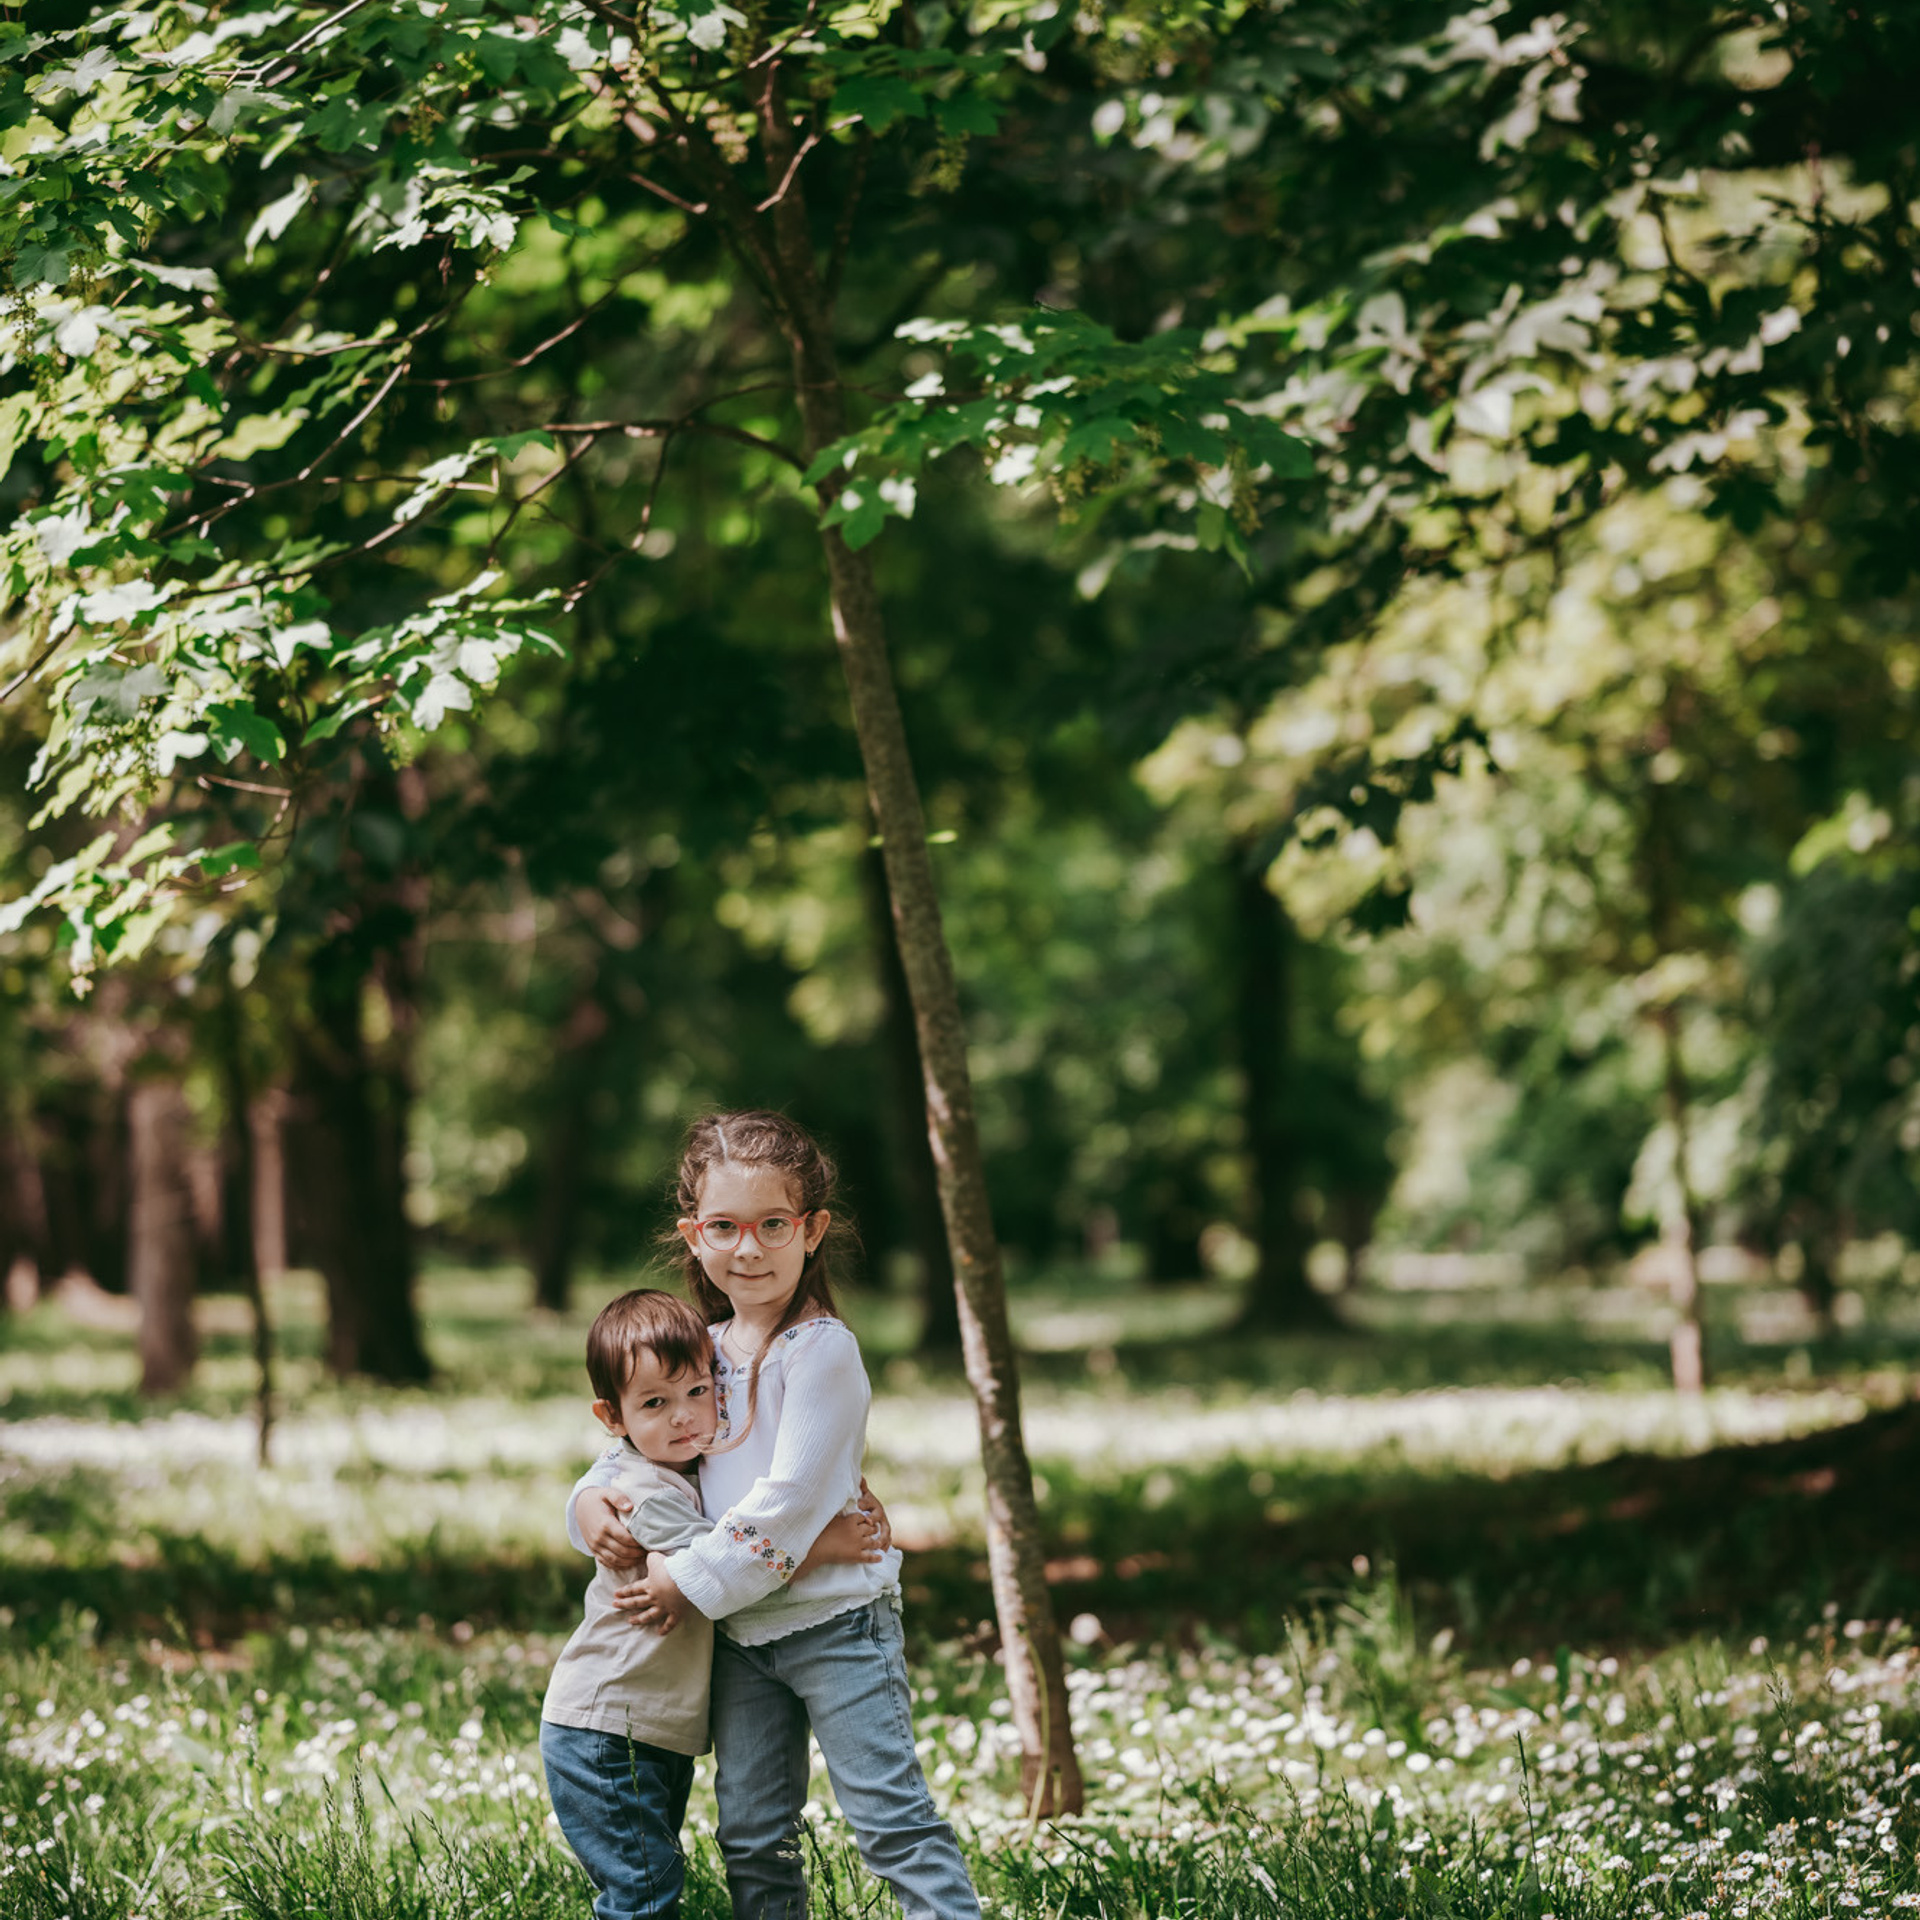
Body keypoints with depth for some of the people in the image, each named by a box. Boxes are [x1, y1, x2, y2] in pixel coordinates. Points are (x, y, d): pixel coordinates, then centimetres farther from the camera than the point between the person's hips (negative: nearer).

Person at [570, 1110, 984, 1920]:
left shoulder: (821, 1348, -13)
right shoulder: (704, 1350, 9)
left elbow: (788, 1499, -19)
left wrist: (692, 1580, -17)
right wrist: (590, 1497, -2)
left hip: (834, 1617, -7)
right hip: (738, 1634, 7)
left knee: (889, 1817, -9)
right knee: (751, 1838, 10)